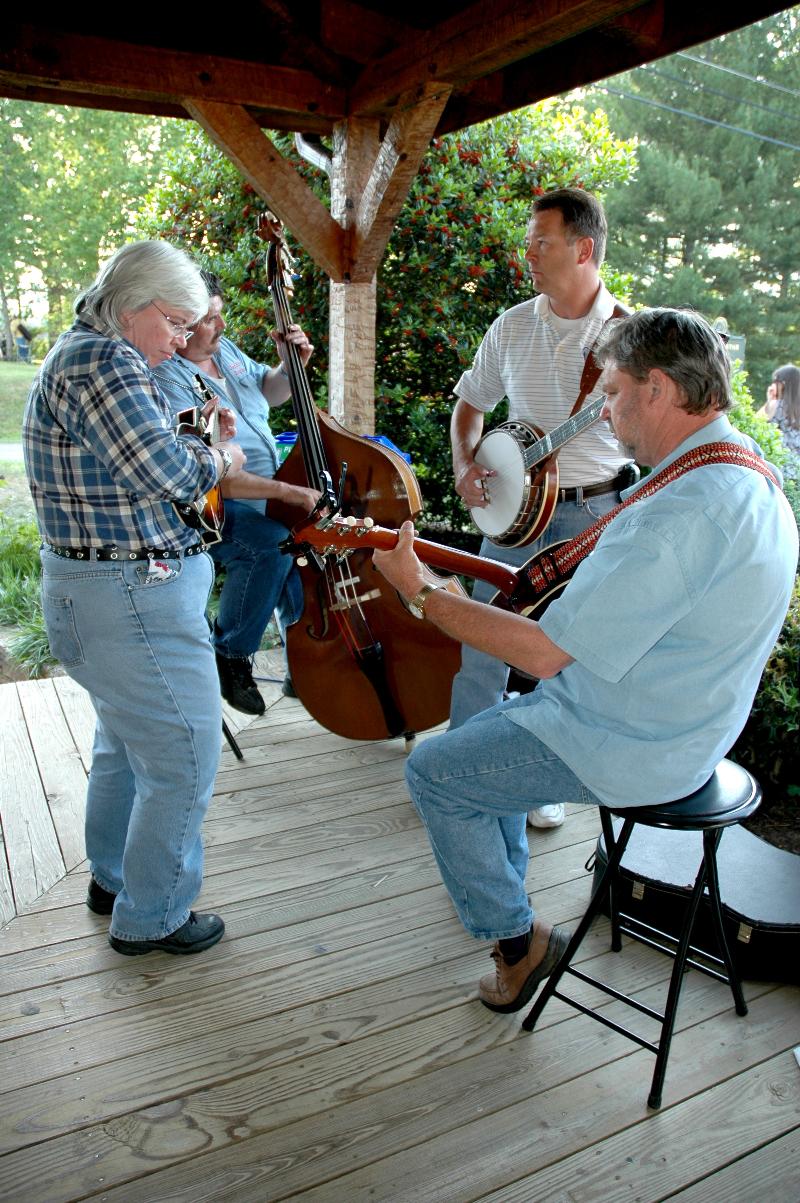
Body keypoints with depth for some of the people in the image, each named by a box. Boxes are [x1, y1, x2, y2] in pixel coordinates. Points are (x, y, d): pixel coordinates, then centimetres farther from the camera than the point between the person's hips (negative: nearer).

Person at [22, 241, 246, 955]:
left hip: (94, 593, 12)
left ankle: (112, 881, 43)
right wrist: (220, 459, -9)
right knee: (183, 762, 0)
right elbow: (164, 471, -28)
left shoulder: (85, 354, 17)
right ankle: (150, 920, 17)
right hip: (133, 601, -12)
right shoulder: (102, 360, -18)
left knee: (125, 742, 25)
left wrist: (202, 453, 7)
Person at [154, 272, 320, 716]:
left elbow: (269, 392, 27)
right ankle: (231, 658, -11)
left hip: (264, 504, 8)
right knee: (272, 548, -33)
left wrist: (293, 365, 4)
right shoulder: (168, 383, -21)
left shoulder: (225, 350, 7)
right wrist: (285, 491, -30)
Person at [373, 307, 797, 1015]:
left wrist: (420, 591, -20)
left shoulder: (680, 514, -31)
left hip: (633, 750, -10)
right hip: (688, 722, 10)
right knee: (500, 717, 27)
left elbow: (545, 653, -29)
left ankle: (516, 936, 16)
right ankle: (504, 880, 40)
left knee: (434, 770, 1)